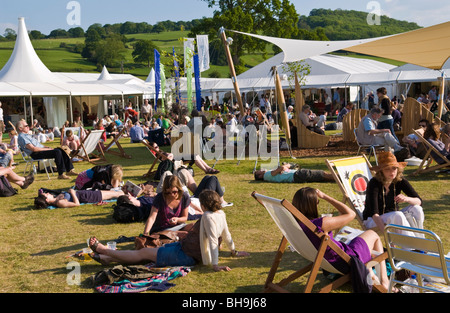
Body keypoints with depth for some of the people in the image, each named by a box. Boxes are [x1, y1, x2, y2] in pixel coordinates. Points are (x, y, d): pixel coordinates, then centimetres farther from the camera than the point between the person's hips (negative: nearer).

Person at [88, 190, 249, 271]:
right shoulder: (221, 214, 2)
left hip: (185, 255, -10)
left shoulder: (208, 217, -25)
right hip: (185, 247, 10)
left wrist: (215, 265, -32)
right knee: (149, 250, 13)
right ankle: (107, 258, 19)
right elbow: (226, 235, 12)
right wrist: (234, 251, 27)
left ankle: (103, 250, 11)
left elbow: (213, 241, -30)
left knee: (143, 253, 0)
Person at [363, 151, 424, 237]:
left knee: (416, 209, -20)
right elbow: (374, 212, -31)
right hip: (373, 221, -5)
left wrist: (406, 199, -35)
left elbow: (419, 201, -11)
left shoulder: (400, 180, -8)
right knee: (398, 215, -33)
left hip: (393, 218, 5)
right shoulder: (374, 183, -22)